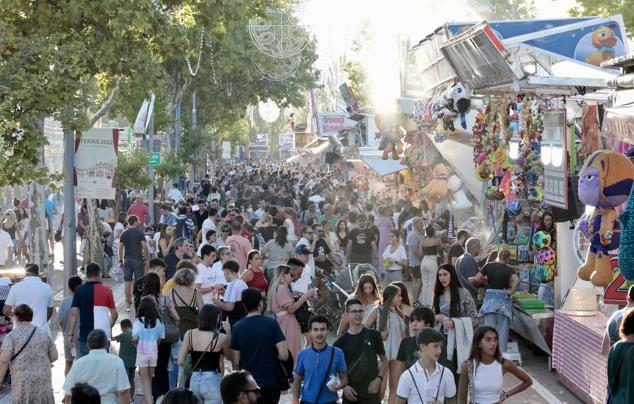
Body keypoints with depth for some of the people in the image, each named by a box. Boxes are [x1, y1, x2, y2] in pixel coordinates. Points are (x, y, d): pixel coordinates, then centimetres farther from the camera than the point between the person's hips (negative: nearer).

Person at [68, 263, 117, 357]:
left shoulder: (79, 290, -2)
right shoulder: (107, 290, 1)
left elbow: (74, 314, -7)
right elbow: (114, 315, 2)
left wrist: (70, 333, -2)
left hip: (85, 335, -1)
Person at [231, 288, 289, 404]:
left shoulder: (237, 327, -5)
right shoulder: (271, 323, -9)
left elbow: (236, 362, -2)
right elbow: (283, 355, -14)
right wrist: (271, 355, 7)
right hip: (270, 381, -1)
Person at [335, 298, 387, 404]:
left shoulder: (373, 336, 2)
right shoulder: (341, 342, 3)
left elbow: (384, 360, 11)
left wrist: (379, 379, -5)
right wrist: (344, 386, -9)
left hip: (371, 393, -1)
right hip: (350, 395, 1)